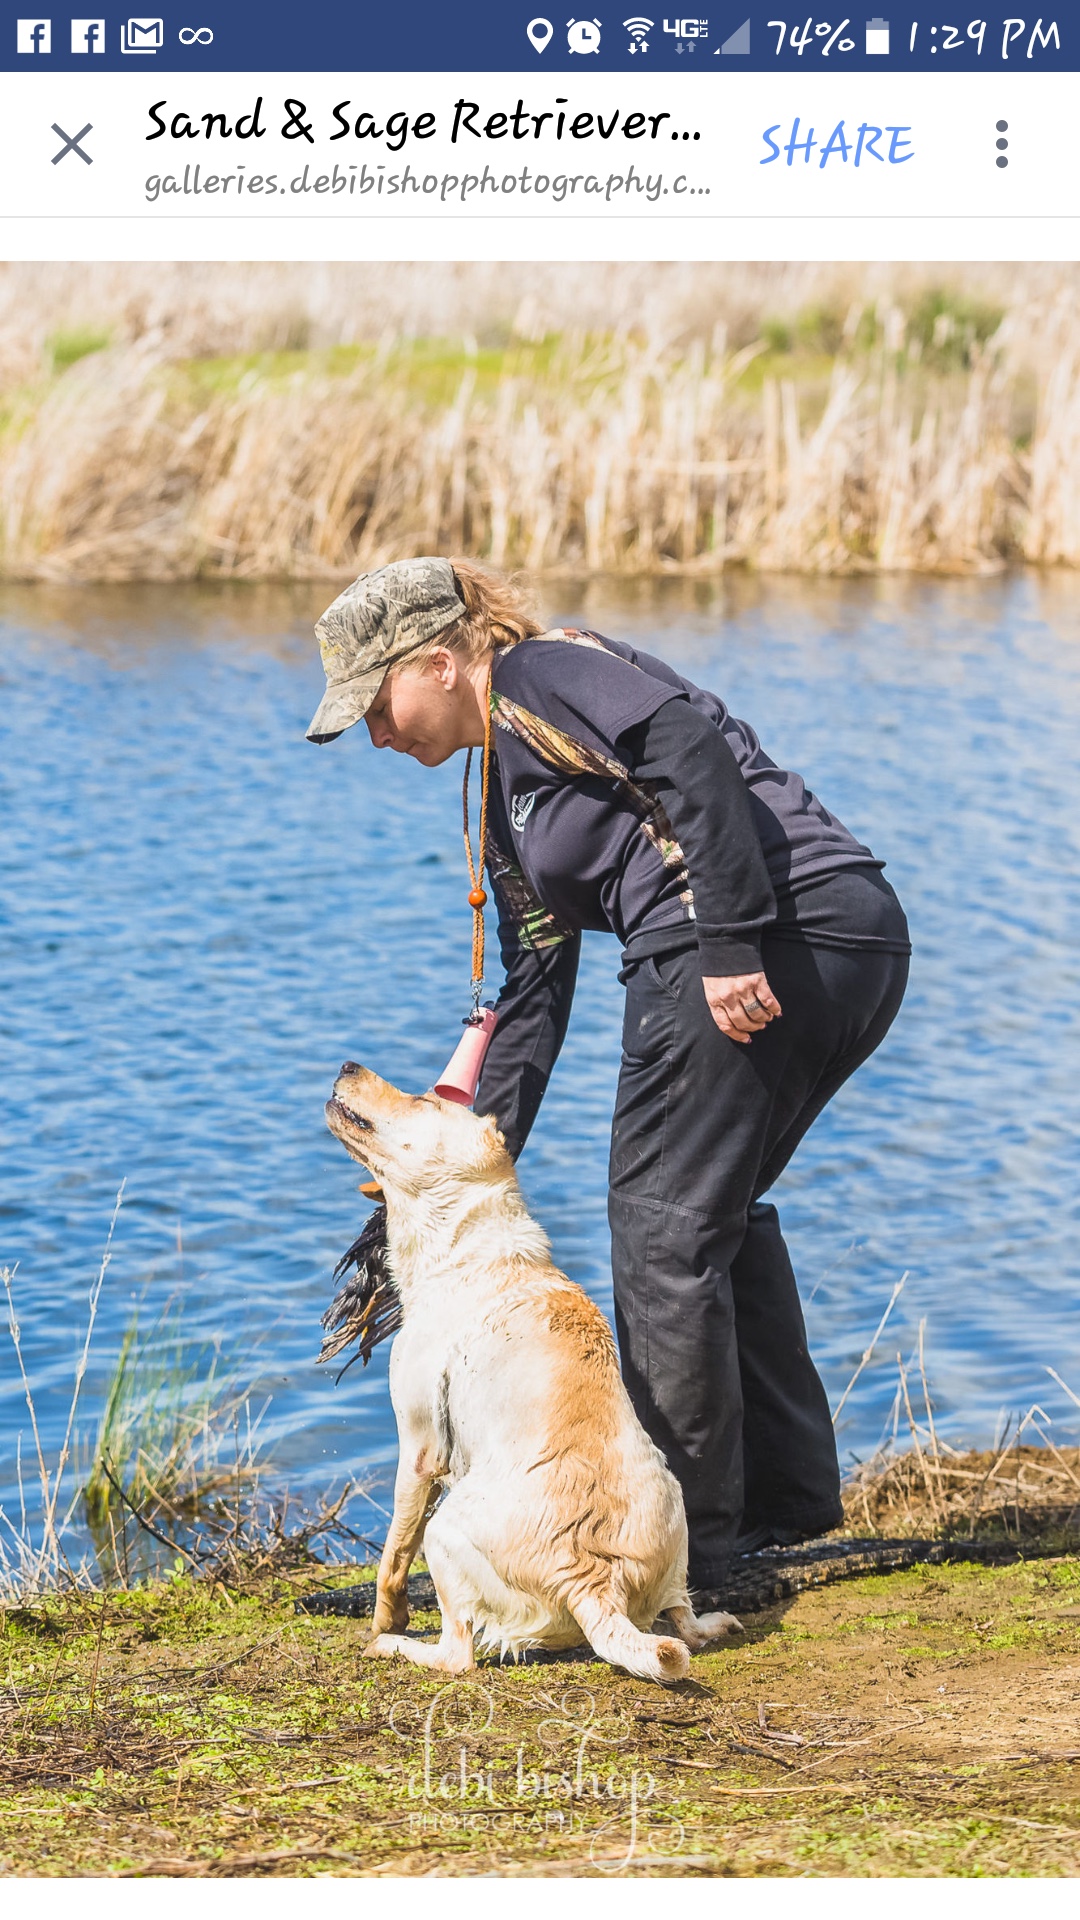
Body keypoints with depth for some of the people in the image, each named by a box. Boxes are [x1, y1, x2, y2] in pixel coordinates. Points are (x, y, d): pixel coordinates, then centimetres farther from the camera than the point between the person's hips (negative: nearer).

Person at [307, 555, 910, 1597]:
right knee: (716, 1206, 24)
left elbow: (693, 753, -18)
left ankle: (684, 1538, 7)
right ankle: (787, 1490, 31)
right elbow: (534, 987, 25)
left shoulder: (541, 673, -1)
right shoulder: (507, 797, 27)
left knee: (663, 1229, -1)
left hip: (779, 928, -10)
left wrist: (730, 945, -23)